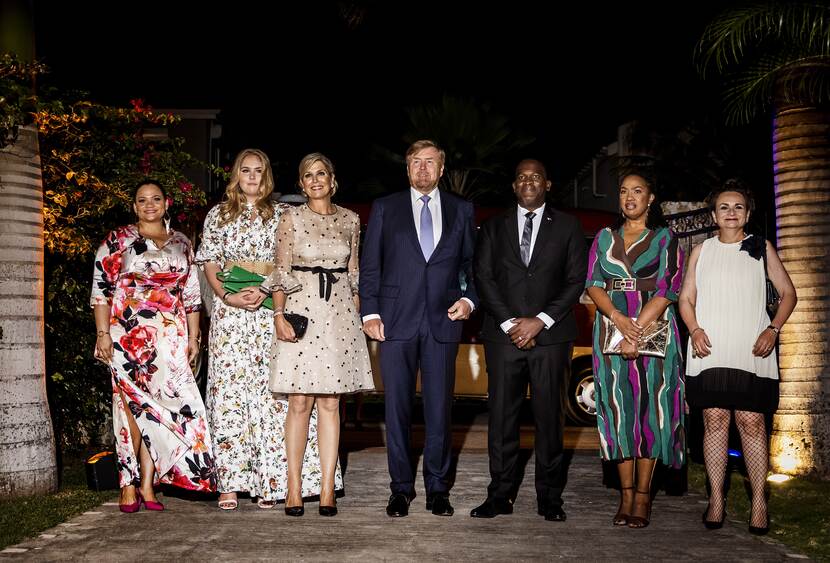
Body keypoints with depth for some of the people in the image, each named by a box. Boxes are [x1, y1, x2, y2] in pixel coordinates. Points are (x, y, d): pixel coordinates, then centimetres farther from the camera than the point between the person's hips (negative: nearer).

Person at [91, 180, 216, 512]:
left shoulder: (181, 244, 16)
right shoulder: (117, 241, 6)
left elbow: (191, 294, 17)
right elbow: (101, 289, 1)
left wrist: (193, 337, 10)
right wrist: (103, 333, -8)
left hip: (170, 336, 3)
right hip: (129, 333, -2)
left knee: (144, 407, -3)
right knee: (137, 404, -6)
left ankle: (139, 484, 3)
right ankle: (142, 485, 2)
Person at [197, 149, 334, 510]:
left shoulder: (282, 215, 10)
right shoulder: (218, 215, 13)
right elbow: (210, 265, 10)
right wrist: (228, 296, -7)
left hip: (270, 309, -1)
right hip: (229, 312, 1)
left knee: (271, 391, -5)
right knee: (228, 389, -4)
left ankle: (269, 482, -1)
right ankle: (229, 483, -1)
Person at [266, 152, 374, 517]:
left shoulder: (350, 220, 12)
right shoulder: (292, 218, 5)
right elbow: (281, 272, 2)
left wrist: (358, 316, 9)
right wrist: (279, 315, -8)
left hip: (339, 315, 2)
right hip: (301, 311, -2)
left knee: (330, 404, 1)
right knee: (299, 403, -3)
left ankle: (327, 490, 3)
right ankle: (294, 490, 3)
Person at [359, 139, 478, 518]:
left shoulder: (461, 211, 13)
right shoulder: (385, 208, 9)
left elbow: (471, 265, 15)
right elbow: (370, 265, 7)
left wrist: (469, 299, -2)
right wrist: (370, 312, -2)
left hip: (443, 321, 1)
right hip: (397, 321, 0)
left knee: (439, 408, 3)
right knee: (397, 407, 3)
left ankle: (437, 488, 14)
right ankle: (401, 488, 13)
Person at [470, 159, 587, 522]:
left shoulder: (567, 227, 9)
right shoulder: (493, 228, 13)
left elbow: (576, 281, 3)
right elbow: (483, 278, 5)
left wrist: (541, 321, -7)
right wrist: (509, 323, -6)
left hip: (550, 335, -1)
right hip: (503, 335, 1)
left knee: (549, 416, 1)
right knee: (501, 415, 0)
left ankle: (549, 498, 9)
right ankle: (500, 495, 6)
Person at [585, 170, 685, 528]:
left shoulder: (664, 238, 5)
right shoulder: (604, 238, 15)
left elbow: (667, 290, -5)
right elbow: (593, 284, 5)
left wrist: (637, 330, -16)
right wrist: (618, 318, -14)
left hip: (653, 330, -2)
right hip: (612, 328, 3)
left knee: (649, 407, -4)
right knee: (618, 408, 0)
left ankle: (643, 497, 1)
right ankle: (626, 495, 4)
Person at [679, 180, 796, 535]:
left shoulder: (761, 248, 9)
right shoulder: (701, 251, 12)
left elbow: (788, 293, 11)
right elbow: (686, 298, 13)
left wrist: (773, 330, -4)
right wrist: (694, 329, -5)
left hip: (752, 352, -1)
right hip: (709, 352, 1)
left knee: (752, 422, -6)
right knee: (715, 420, -1)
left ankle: (759, 502, 0)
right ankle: (716, 499, 5)